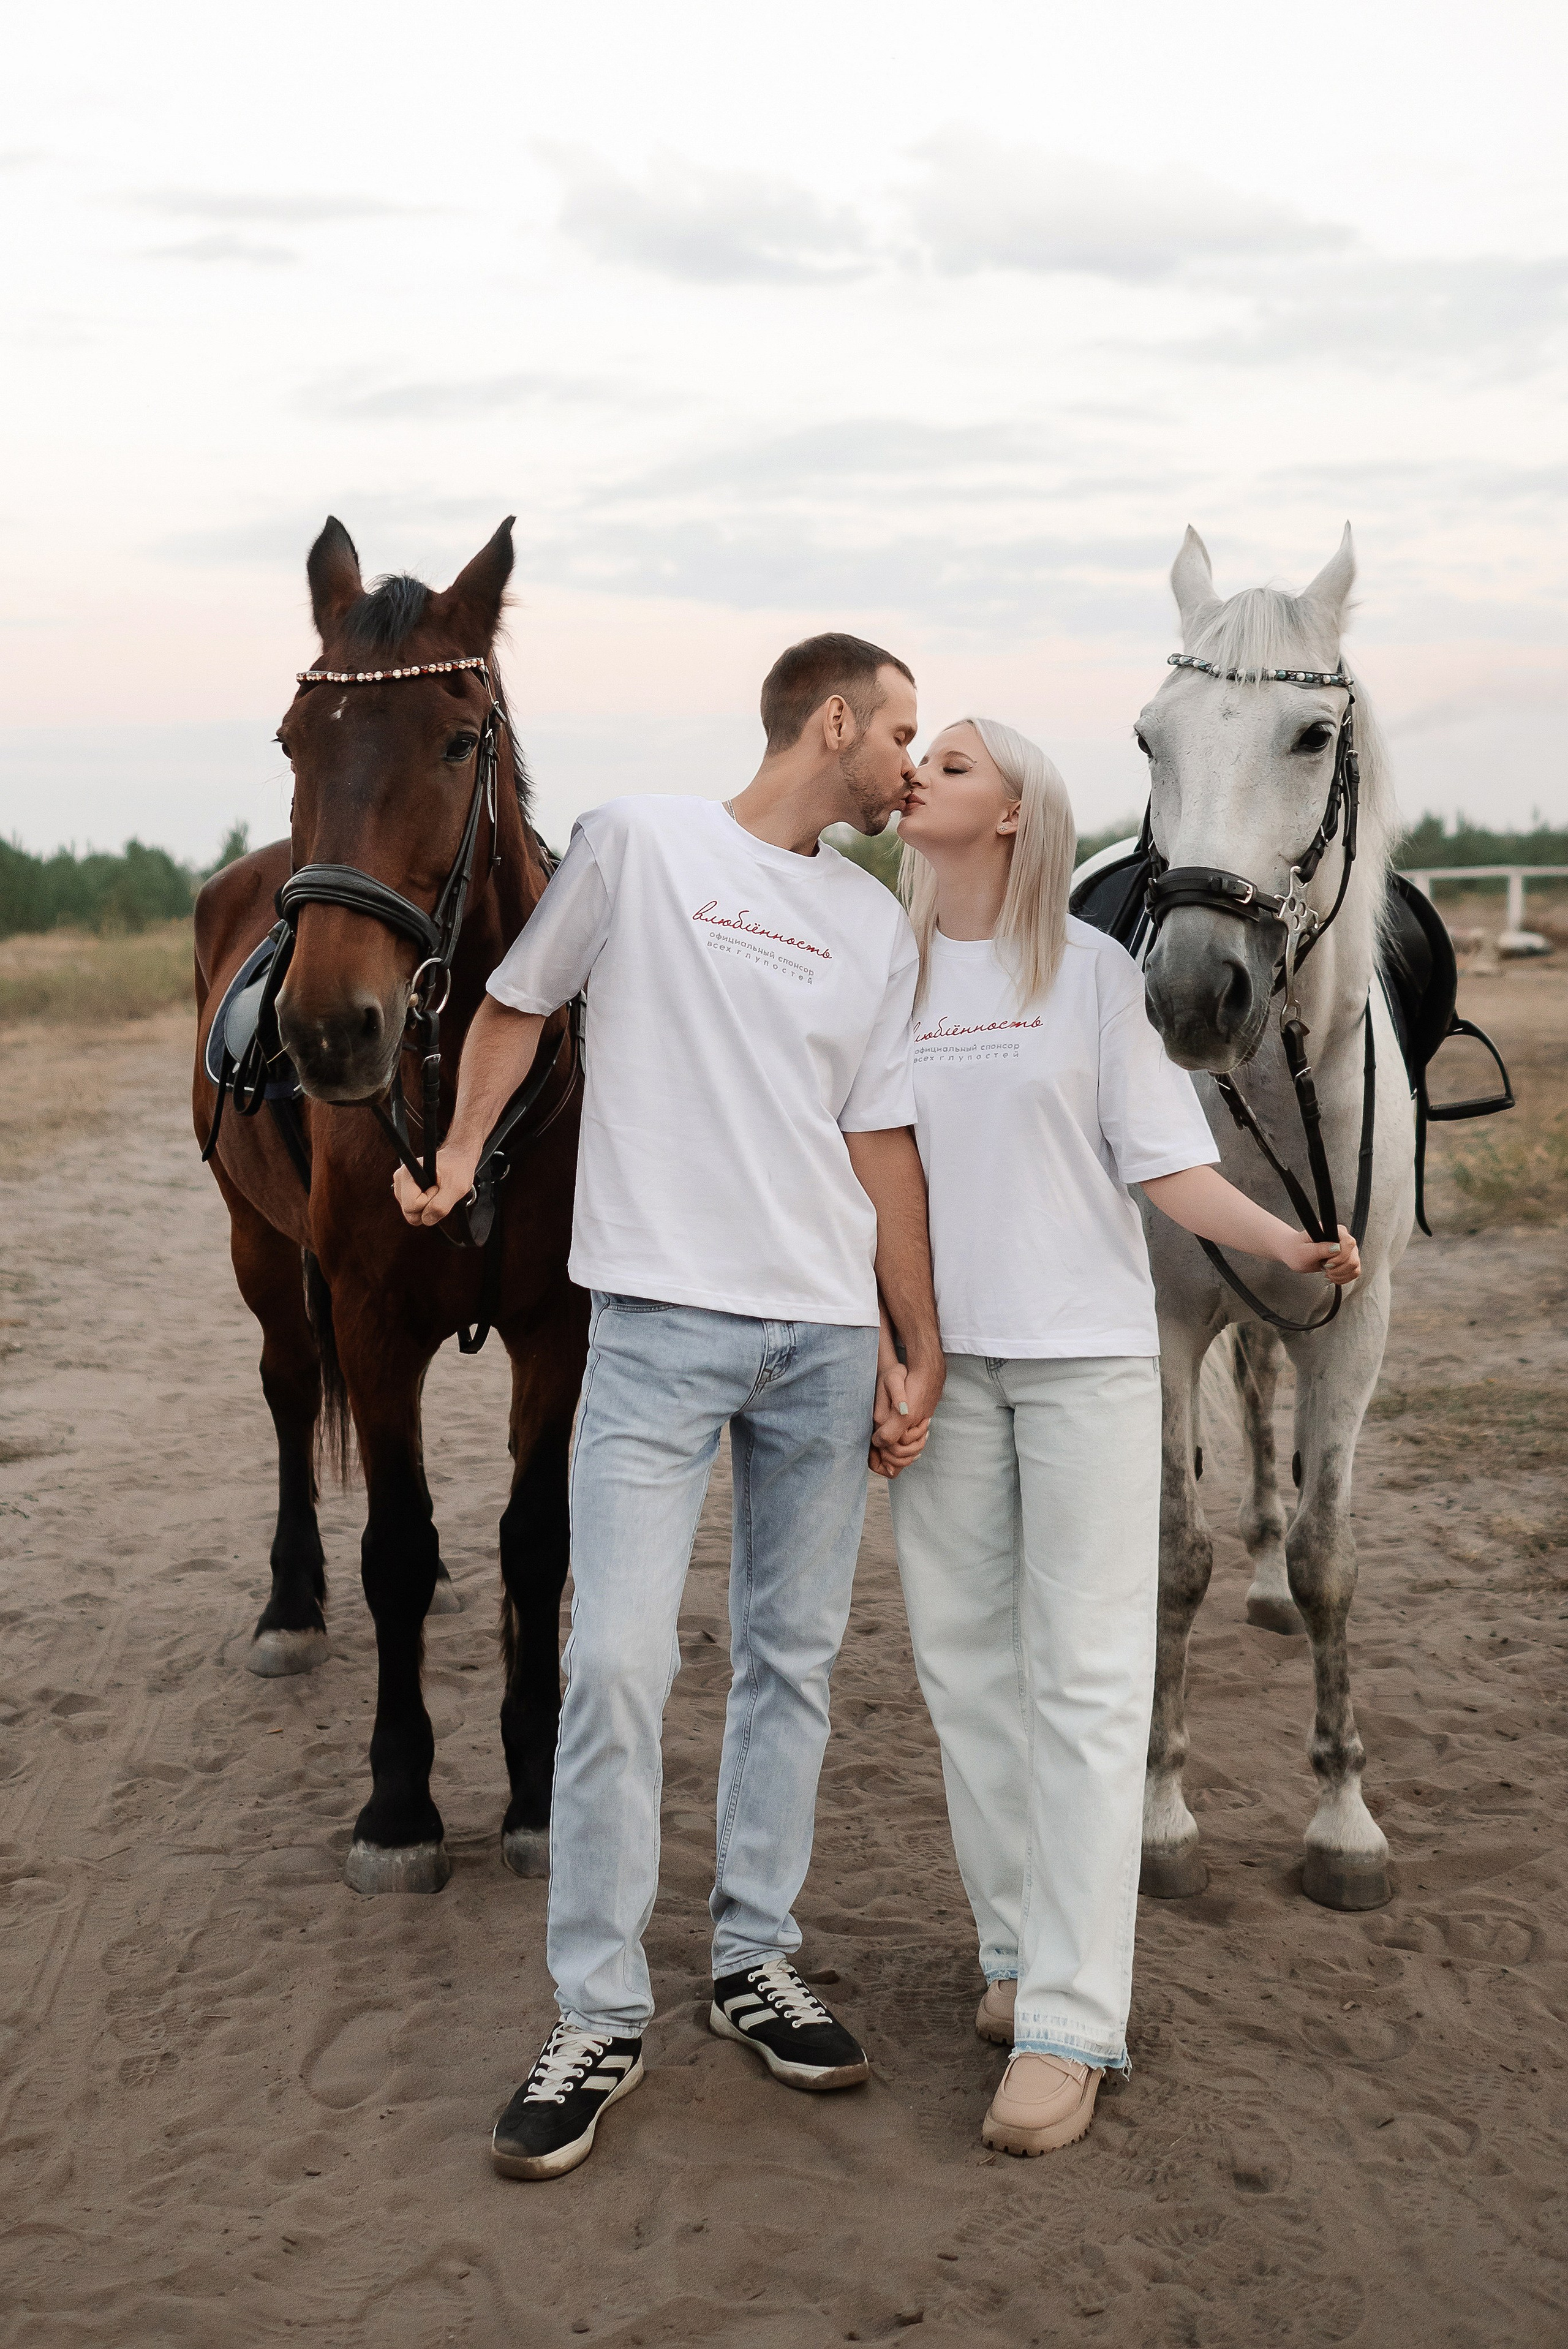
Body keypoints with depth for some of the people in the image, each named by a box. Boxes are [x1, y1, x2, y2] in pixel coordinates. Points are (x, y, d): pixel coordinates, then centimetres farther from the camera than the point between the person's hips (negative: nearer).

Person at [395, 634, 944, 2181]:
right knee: (617, 1660, -9)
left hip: (824, 1334, 5)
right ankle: (598, 2019, 3)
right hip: (659, 1318, -4)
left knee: (793, 1658, 9)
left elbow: (882, 1143, 12)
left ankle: (754, 1962, 24)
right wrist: (459, 1154, 3)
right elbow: (519, 999, 11)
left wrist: (923, 1348, 9)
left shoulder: (879, 926, 12)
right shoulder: (640, 845, 0)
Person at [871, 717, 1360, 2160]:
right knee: (968, 1668, 8)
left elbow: (1165, 1161, -3)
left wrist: (1285, 1242, -20)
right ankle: (1021, 1949, 23)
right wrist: (885, 1369, -2)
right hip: (944, 1363, 3)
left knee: (1084, 1678, -5)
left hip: (1087, 1353, -3)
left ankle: (1070, 2024, -5)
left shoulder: (1090, 968, 0)